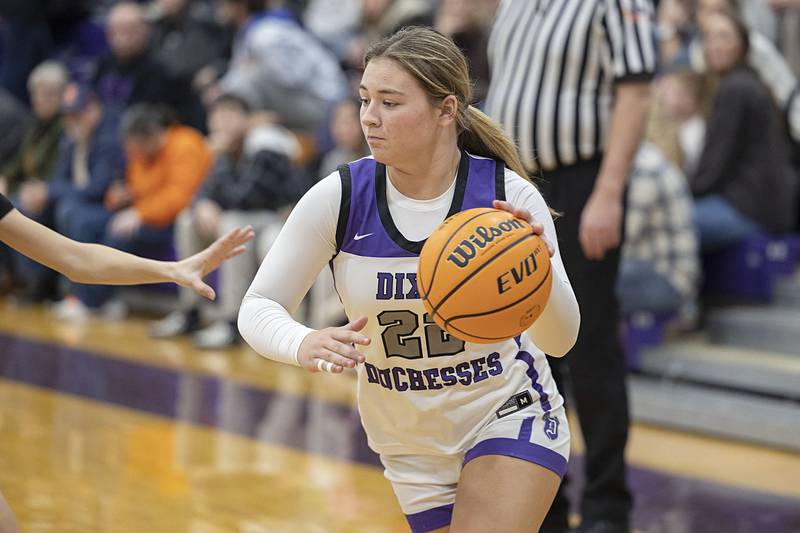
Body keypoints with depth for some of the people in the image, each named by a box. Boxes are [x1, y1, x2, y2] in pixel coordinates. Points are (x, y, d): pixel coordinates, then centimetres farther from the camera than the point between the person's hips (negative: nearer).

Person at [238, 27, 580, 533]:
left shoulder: (507, 195, -19)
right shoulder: (338, 197, -16)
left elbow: (560, 339, -18)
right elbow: (258, 308, -12)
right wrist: (304, 345, -35)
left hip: (509, 415, -2)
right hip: (410, 440, 3)